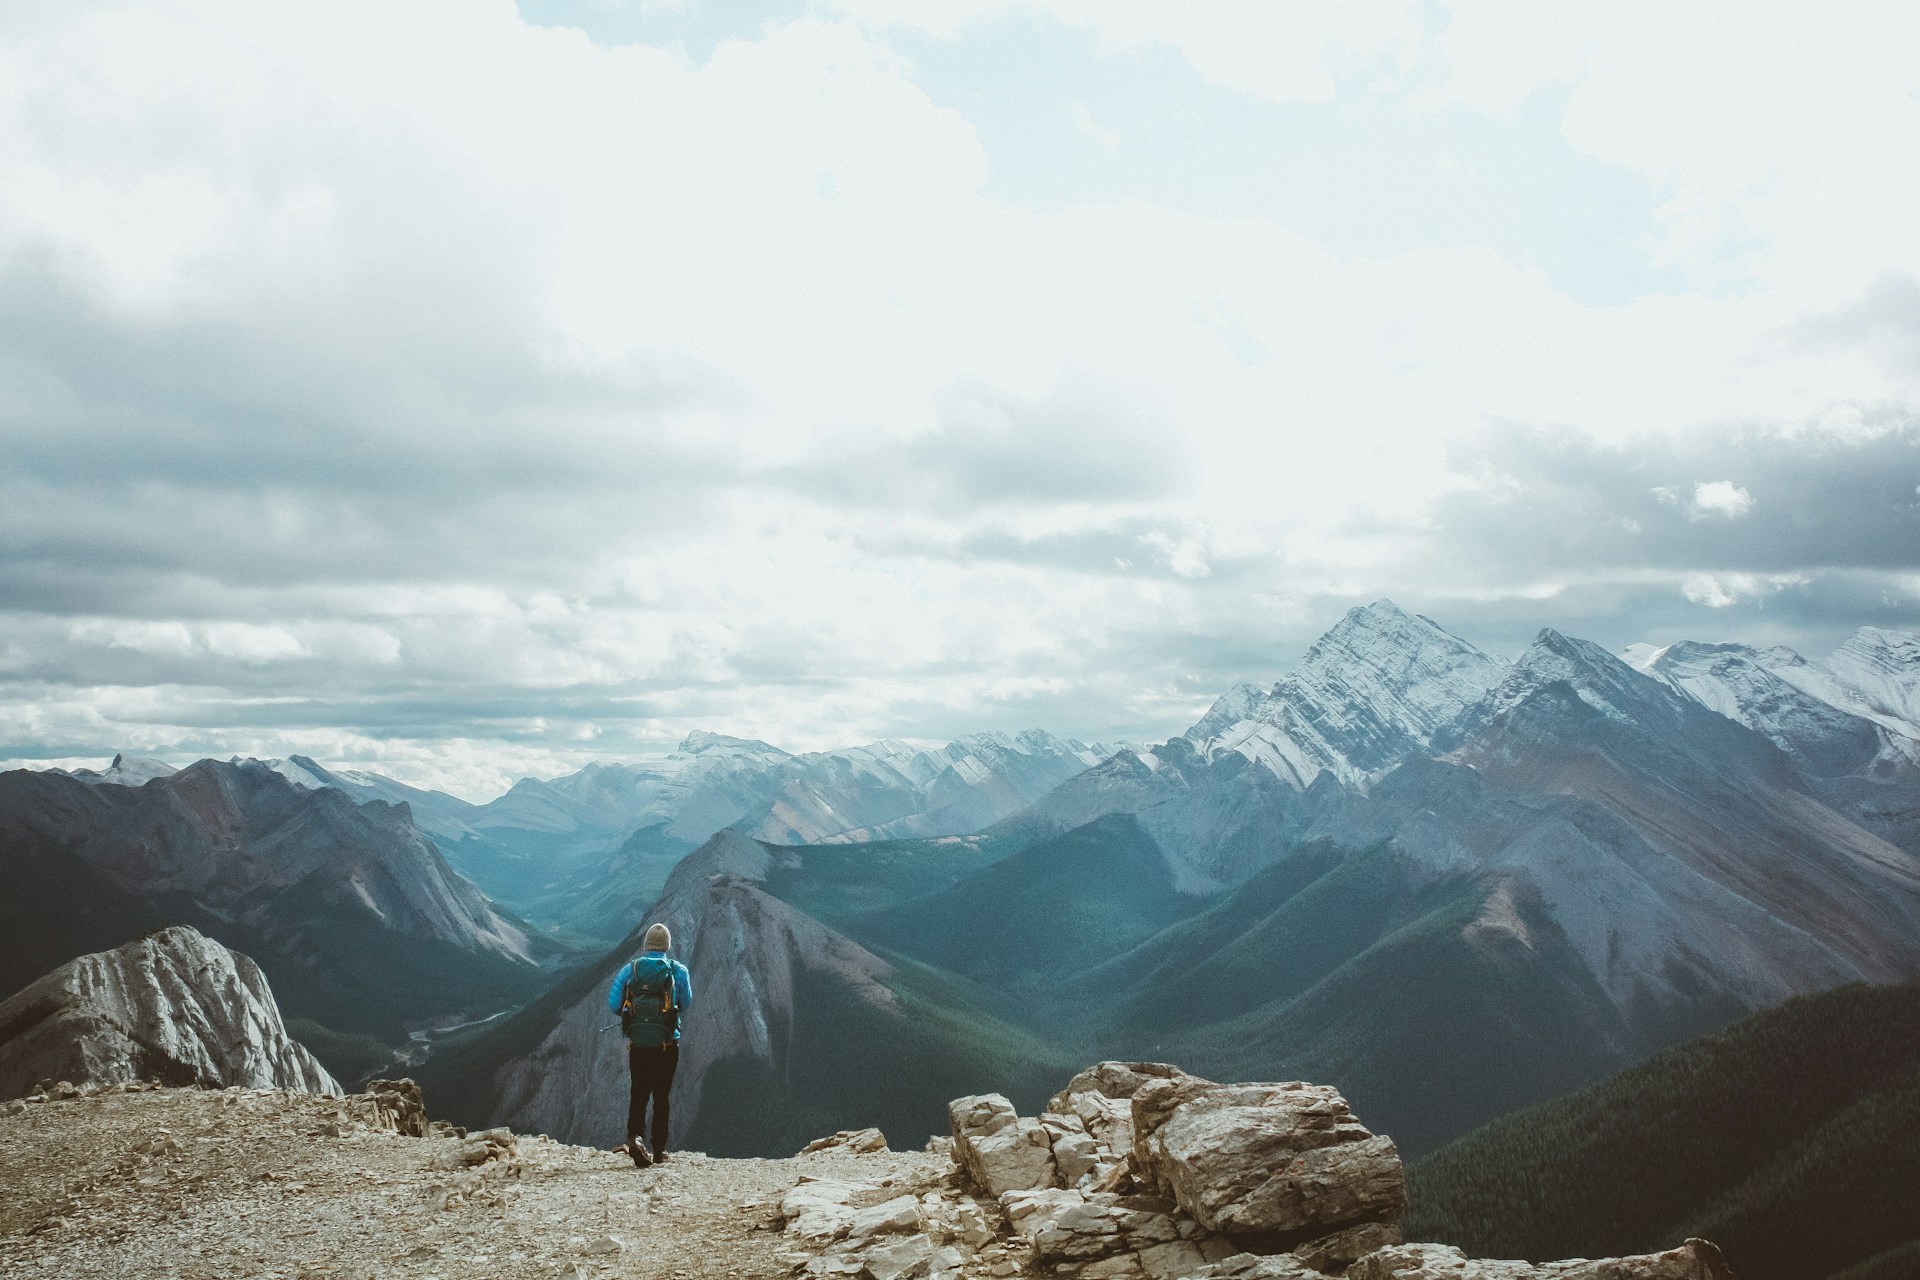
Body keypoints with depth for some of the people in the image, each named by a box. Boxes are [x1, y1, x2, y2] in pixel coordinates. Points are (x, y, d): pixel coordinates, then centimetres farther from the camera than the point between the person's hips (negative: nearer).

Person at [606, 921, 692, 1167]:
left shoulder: (630, 969, -1)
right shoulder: (678, 970, -4)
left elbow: (612, 1003, -3)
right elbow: (686, 1005, 1)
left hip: (637, 1043, 1)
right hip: (667, 1043, -1)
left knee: (638, 1092, 8)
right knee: (661, 1096, 10)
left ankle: (634, 1136, -16)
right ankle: (659, 1151, 13)